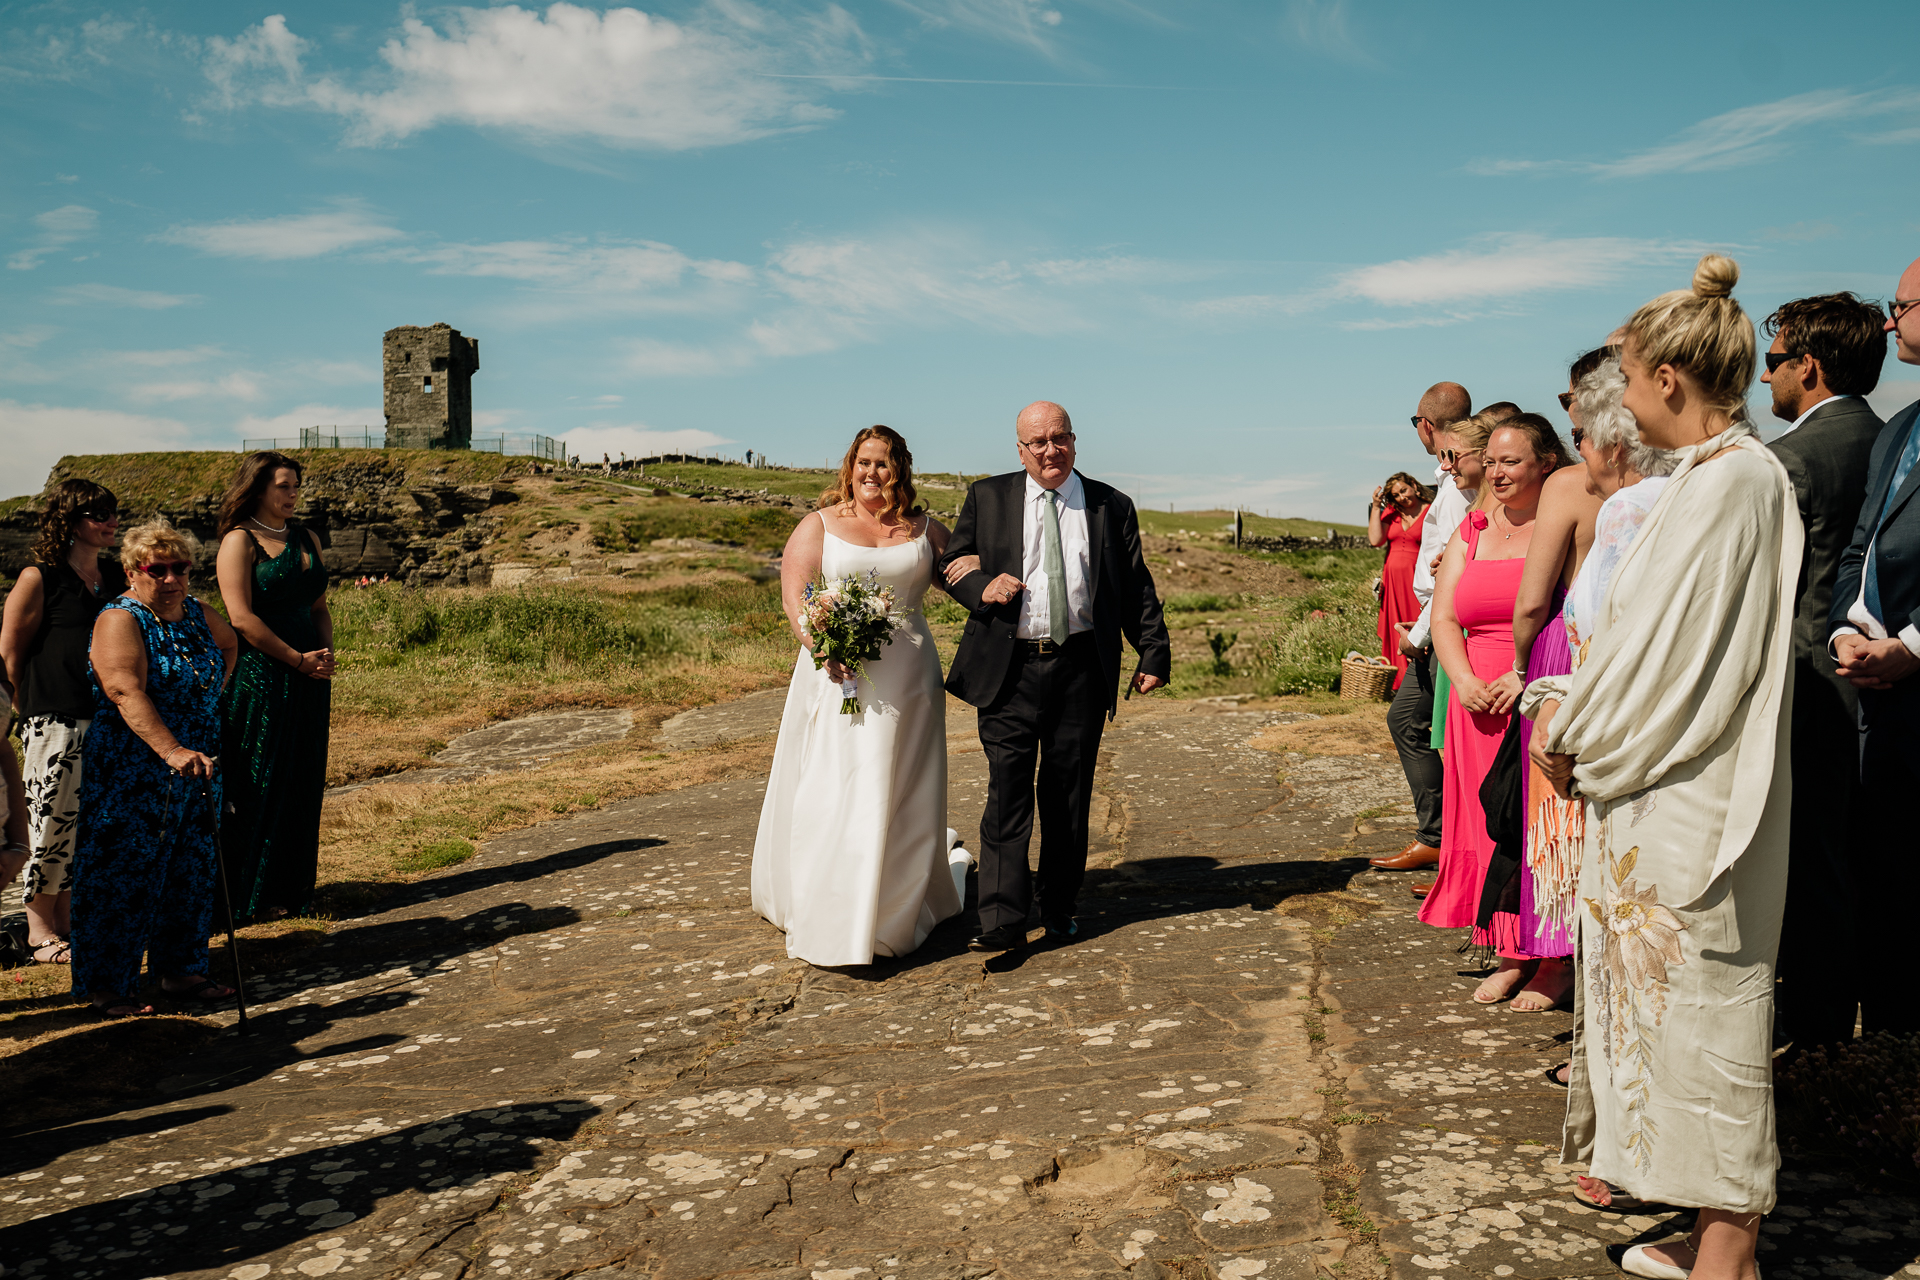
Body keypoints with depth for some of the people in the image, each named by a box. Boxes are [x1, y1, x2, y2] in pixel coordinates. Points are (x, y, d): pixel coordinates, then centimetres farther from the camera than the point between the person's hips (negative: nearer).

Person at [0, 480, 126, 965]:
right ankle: (39, 931, 13)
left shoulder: (115, 577, 11)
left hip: (108, 718, 6)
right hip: (54, 720, -6)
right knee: (51, 821, 0)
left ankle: (65, 919, 25)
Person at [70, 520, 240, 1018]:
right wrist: (172, 750, -39)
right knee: (124, 876, -1)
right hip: (131, 777, -7)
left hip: (196, 771, 7)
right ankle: (108, 986, 10)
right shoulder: (120, 621, -13)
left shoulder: (198, 615, 9)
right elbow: (126, 691, -28)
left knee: (193, 872, 11)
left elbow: (229, 645, 32)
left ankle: (181, 971, 23)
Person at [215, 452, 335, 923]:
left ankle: (293, 886, 20)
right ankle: (250, 897, 9)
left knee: (302, 783, 10)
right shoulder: (240, 540, -6)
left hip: (309, 678, 7)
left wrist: (326, 654, -1)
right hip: (259, 676, -7)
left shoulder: (307, 539, 15)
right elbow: (242, 617, -14)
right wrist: (299, 659, -13)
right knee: (258, 785, -1)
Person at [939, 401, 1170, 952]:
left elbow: (1137, 588, 10)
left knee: (1069, 794, 9)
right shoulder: (987, 498, 8)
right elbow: (952, 564, 11)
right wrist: (982, 586, -10)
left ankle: (1058, 908, 23)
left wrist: (1154, 652, 2)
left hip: (1081, 670, 1)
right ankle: (1003, 919, -2)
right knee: (1006, 791, -5)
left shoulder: (1112, 506, 9)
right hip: (1009, 669, -1)